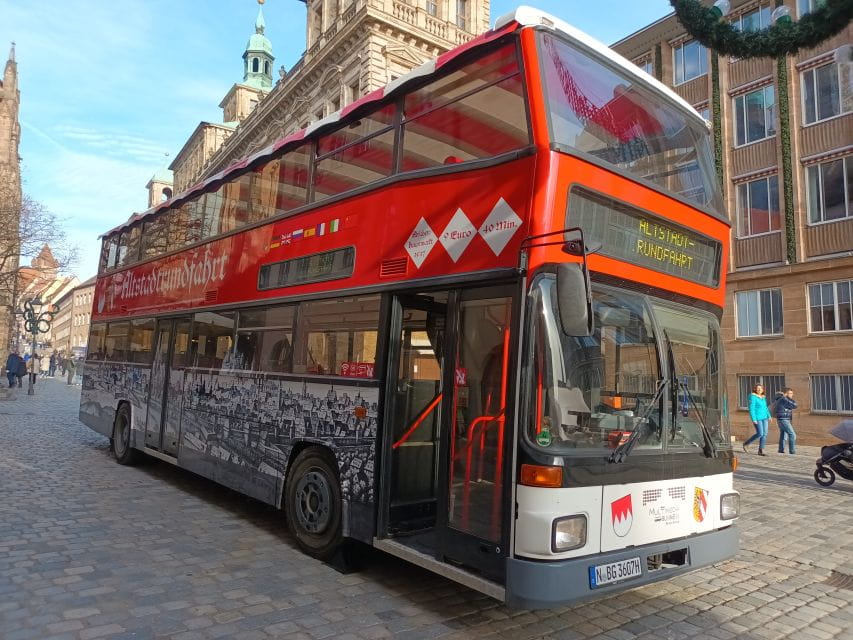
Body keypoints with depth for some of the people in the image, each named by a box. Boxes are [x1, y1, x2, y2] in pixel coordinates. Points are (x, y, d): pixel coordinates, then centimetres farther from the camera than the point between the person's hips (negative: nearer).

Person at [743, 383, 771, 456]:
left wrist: (769, 417, 12)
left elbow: (765, 408, 21)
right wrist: (754, 419, -20)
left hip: (764, 418, 7)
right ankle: (746, 444, 6)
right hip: (757, 418, -7)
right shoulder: (753, 397, -11)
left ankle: (760, 450, 5)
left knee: (765, 434, 0)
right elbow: (751, 409, -16)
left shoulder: (762, 397, 12)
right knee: (760, 434, -12)